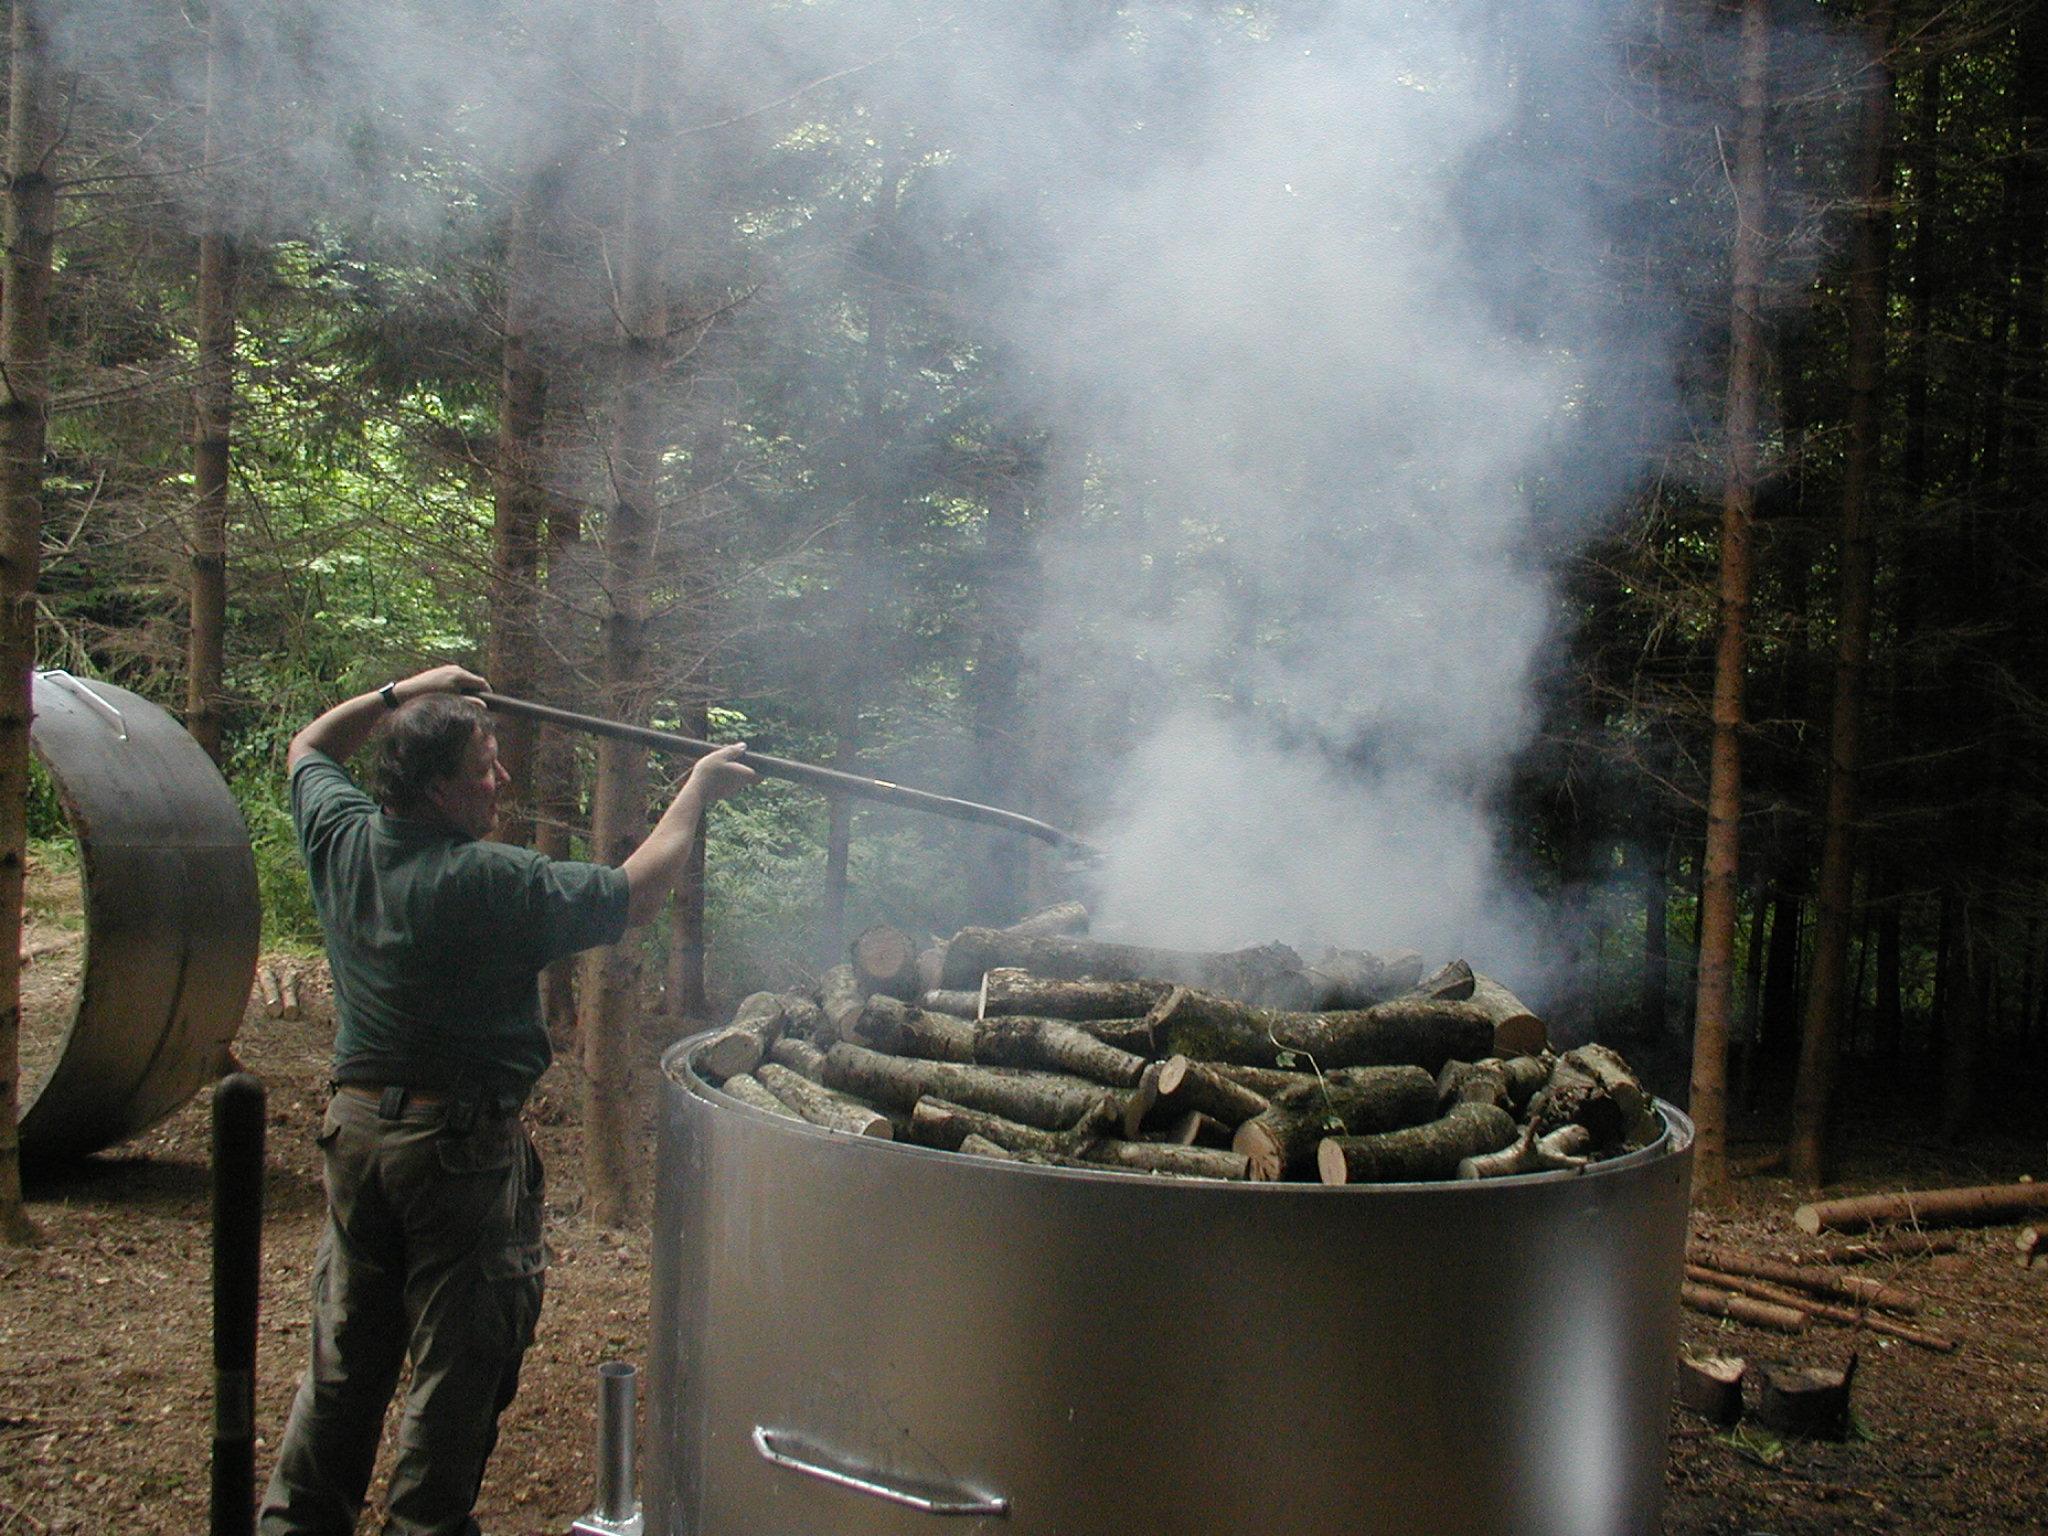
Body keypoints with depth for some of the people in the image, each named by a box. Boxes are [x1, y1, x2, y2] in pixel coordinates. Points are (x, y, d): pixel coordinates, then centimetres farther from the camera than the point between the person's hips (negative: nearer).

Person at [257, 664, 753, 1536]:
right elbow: (633, 894, -12)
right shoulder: (492, 882, -21)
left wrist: (401, 694, 21)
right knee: (459, 1360, 7)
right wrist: (696, 793, -2)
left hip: (356, 1125, 7)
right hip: (461, 1144, -7)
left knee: (346, 1349, 18)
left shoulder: (341, 839, -3)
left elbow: (307, 749, 19)